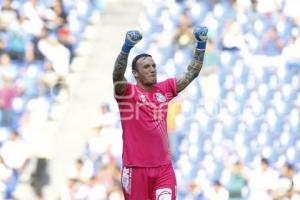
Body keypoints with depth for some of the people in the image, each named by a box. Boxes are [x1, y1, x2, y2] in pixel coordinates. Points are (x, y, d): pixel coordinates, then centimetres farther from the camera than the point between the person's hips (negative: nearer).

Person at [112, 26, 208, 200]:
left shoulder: (164, 90, 9)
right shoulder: (127, 93, -5)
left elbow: (191, 73, 10)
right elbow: (117, 76, -24)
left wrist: (201, 44, -3)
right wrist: (127, 47, -40)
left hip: (164, 167, 3)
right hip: (136, 168, -3)